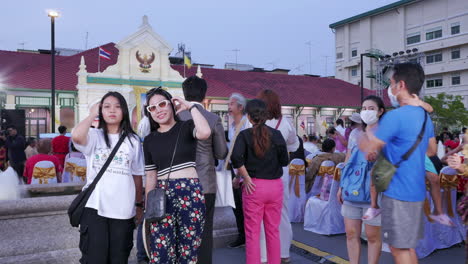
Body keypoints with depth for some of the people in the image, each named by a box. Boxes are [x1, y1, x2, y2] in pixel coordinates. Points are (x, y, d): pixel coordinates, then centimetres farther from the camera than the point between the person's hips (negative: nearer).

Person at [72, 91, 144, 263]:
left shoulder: (133, 140, 7)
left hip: (123, 209, 2)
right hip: (95, 207, -2)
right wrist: (92, 114, -8)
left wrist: (139, 205, 14)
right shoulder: (94, 136, 1)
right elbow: (76, 136, -24)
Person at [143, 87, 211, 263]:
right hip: (163, 197, 3)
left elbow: (205, 133, -23)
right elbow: (150, 176, 14)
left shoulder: (186, 127, 1)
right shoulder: (149, 140, 11)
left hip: (190, 193, -2)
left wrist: (191, 106, -11)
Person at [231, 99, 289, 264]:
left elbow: (236, 157, -21)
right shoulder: (276, 134, 1)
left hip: (254, 186, -2)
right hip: (275, 185, 3)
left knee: (252, 233, 8)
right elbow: (284, 160, -2)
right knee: (273, 231, 15)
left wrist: (245, 178, -11)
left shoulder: (245, 135, -5)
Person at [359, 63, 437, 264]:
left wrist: (367, 134, 6)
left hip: (398, 192, -9)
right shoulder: (425, 116, 9)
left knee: (399, 247, 2)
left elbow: (369, 150, -15)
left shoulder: (395, 116, -19)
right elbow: (432, 150, 21)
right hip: (416, 191, 9)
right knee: (407, 245, 20)